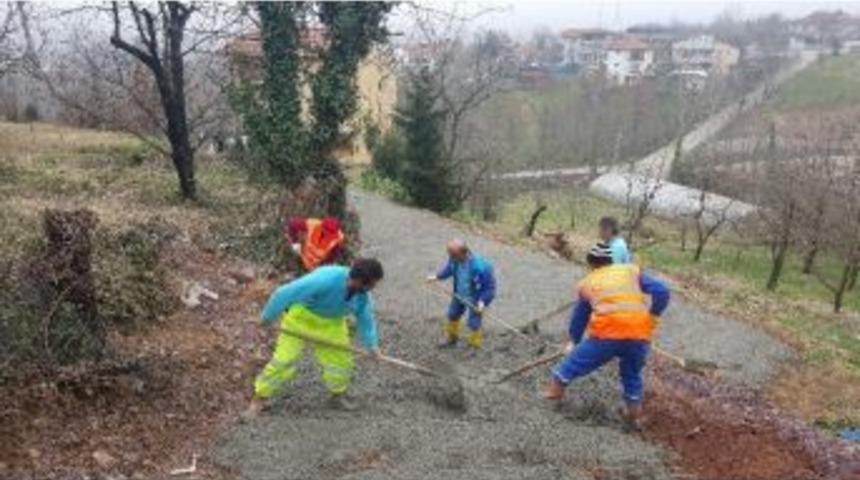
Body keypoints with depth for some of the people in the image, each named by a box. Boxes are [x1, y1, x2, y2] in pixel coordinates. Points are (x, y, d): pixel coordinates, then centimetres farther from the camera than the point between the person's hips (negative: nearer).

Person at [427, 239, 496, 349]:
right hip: (459, 295, 6)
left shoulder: (480, 267, -40)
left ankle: (474, 347, 37)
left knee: (473, 323, 9)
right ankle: (452, 338, 53)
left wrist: (483, 301, -29)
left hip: (475, 299, -6)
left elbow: (490, 286, -24)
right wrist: (437, 276, -4)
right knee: (453, 314, 24)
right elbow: (449, 268, 3)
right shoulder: (455, 258, -24)